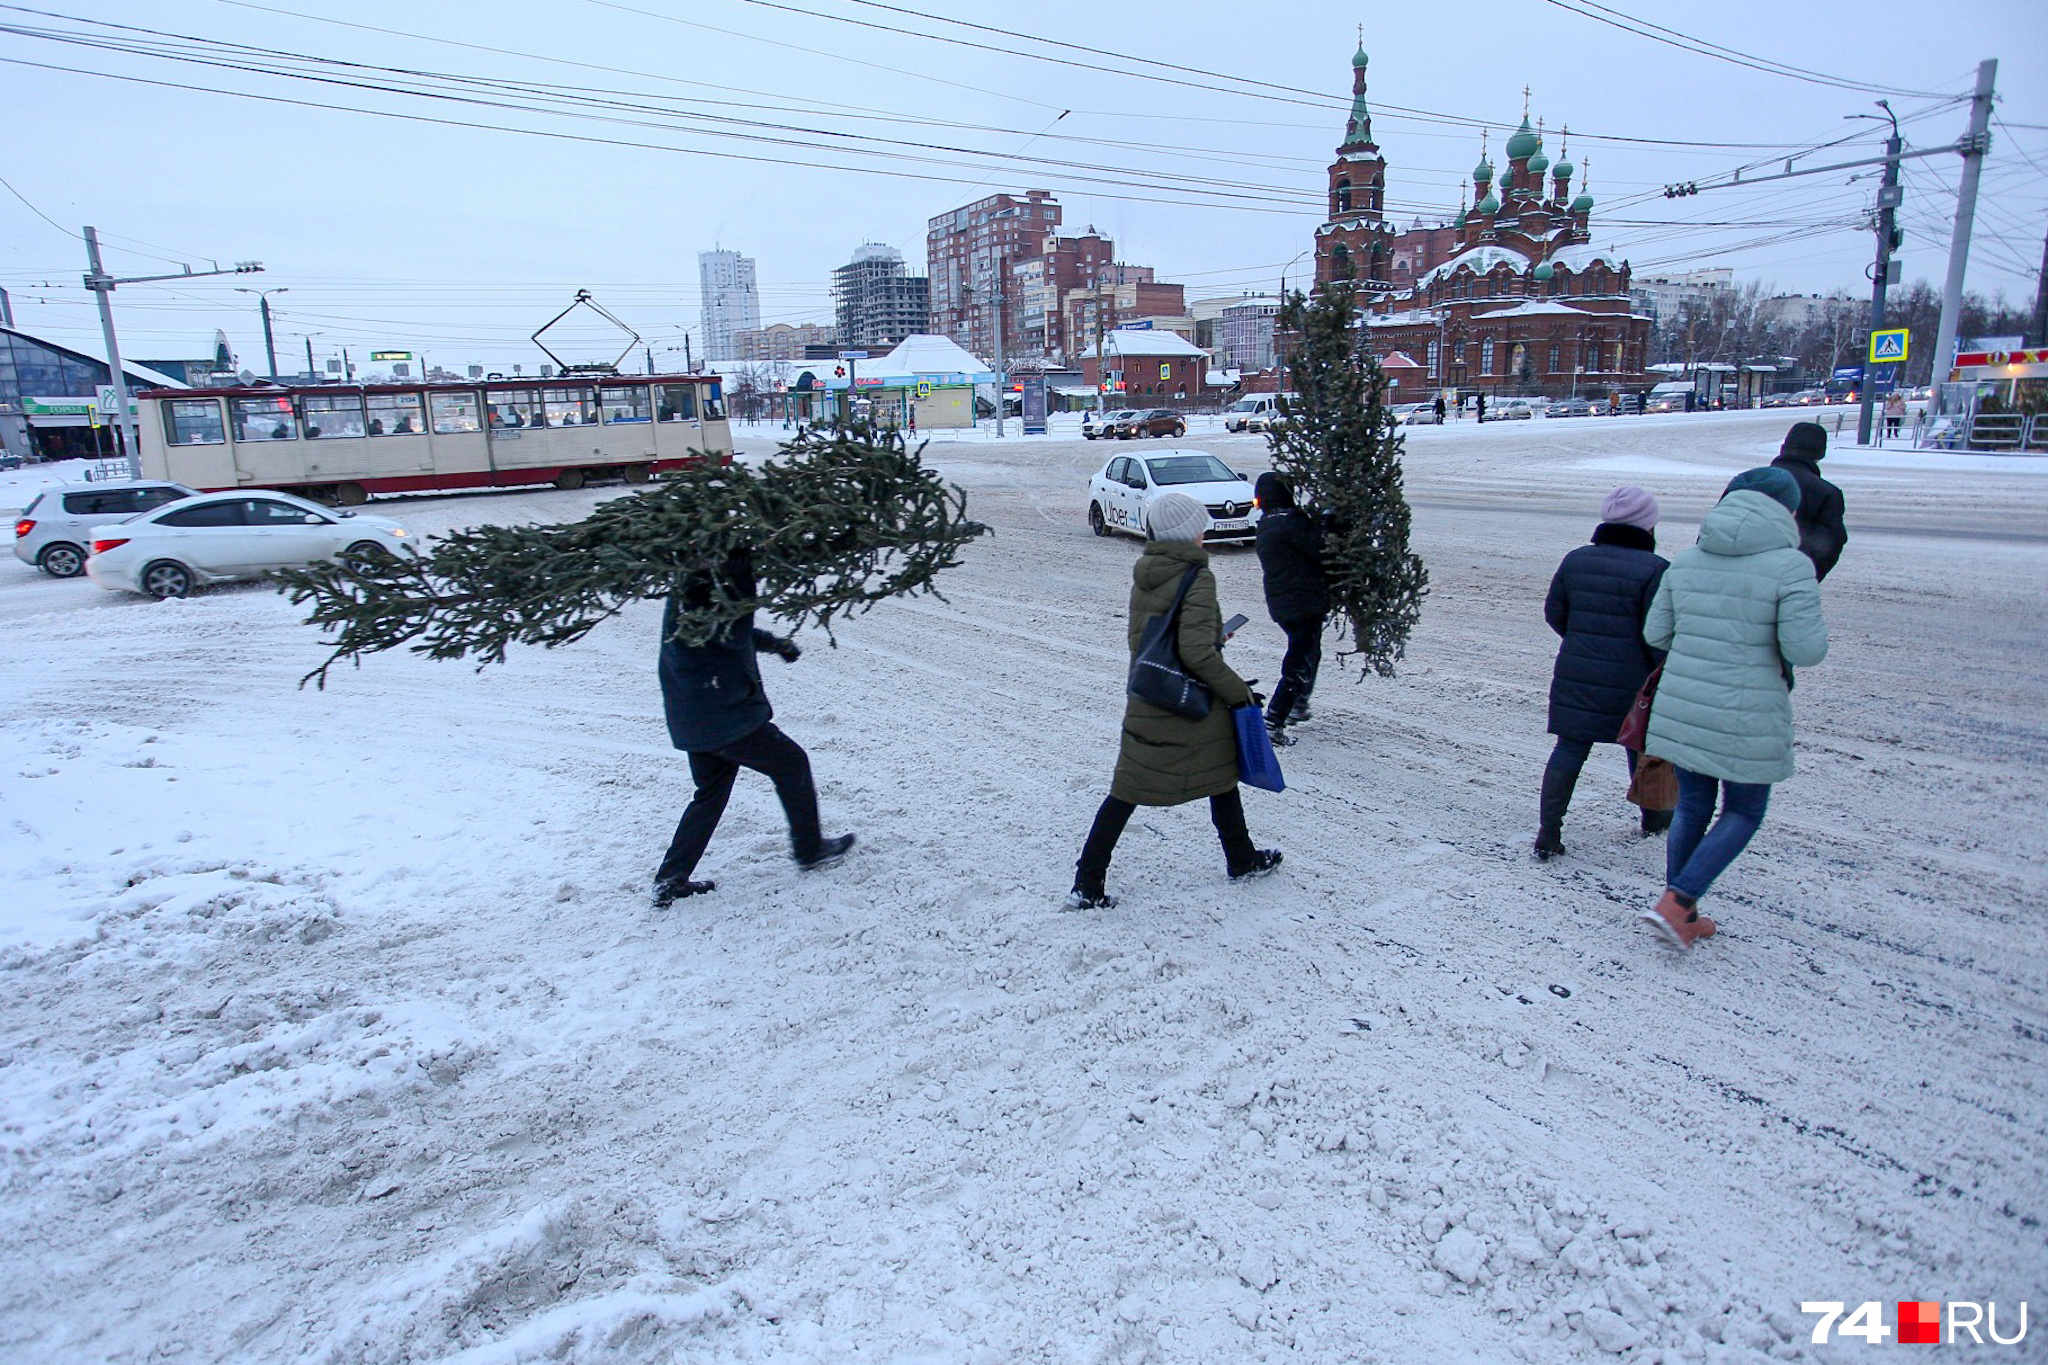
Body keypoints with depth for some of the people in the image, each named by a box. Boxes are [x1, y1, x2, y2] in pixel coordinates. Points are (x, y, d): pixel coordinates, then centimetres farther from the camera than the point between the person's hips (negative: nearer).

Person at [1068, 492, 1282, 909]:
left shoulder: (1143, 574, 4)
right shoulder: (1197, 578, -17)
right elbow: (1197, 652, -23)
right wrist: (1238, 691, -11)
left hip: (1145, 704, 5)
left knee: (1126, 791, 7)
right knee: (1221, 779, 18)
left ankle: (1087, 886, 5)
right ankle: (1242, 861, 38)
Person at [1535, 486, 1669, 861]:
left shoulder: (1576, 560, 3)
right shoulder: (1653, 569, -12)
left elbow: (1554, 612, 10)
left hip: (1575, 676, 3)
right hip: (1630, 679, -3)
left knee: (1569, 749, 4)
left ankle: (1548, 833, -3)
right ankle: (1653, 816, 40)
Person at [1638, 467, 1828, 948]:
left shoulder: (1687, 561, 3)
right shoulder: (1790, 566, -12)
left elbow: (1655, 633, 6)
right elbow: (1806, 650, -15)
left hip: (1681, 707, 5)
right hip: (1746, 718, -5)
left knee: (1691, 807, 18)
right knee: (1743, 813, 14)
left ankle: (1681, 916, 27)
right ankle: (1675, 902, 2)